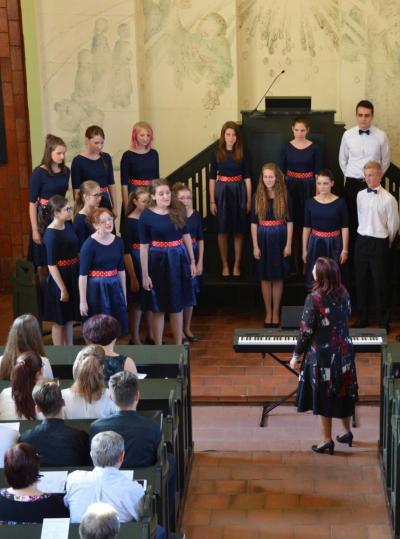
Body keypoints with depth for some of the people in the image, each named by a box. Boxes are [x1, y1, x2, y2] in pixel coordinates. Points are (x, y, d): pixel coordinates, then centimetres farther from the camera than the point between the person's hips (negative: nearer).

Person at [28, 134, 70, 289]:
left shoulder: (65, 171, 2)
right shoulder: (39, 172, -13)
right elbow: (32, 203, -12)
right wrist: (35, 230, -14)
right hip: (44, 218, -5)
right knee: (44, 261, 3)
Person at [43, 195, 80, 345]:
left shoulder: (68, 225, 3)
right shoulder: (51, 234, -20)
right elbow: (51, 265, -19)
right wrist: (62, 288, -18)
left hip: (73, 275, 8)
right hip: (59, 277, -8)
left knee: (70, 317, 18)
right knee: (59, 320, 7)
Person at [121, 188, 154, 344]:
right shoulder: (128, 223, -11)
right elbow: (126, 252, -13)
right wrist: (133, 277, -16)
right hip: (136, 265, -5)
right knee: (136, 304, 5)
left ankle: (151, 336, 28)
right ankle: (135, 339, 15)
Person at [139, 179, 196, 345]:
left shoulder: (178, 210, 0)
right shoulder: (146, 216, -9)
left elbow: (186, 236, 10)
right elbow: (144, 247, -8)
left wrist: (192, 261, 9)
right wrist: (145, 274, -9)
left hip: (179, 259, 3)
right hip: (158, 261, -3)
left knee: (177, 306, 12)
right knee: (159, 308, 7)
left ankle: (179, 345, 23)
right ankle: (158, 347, 18)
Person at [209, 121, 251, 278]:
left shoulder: (242, 154, 2)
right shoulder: (217, 154, 0)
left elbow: (247, 178, 4)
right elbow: (212, 178, 1)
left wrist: (249, 200, -1)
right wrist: (212, 201, -4)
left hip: (238, 192, 0)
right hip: (222, 192, 0)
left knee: (238, 231, 3)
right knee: (223, 230, 4)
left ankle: (237, 266, 12)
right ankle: (225, 266, 13)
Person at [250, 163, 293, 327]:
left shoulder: (284, 196, -2)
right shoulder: (257, 197, 1)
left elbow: (289, 221, -1)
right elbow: (253, 223, 2)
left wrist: (288, 244, -6)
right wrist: (255, 246, -4)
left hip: (279, 238, -1)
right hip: (263, 238, 1)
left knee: (278, 277, 5)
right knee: (265, 277, 6)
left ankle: (276, 313, 14)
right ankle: (268, 313, 16)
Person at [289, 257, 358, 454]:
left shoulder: (314, 298, -20)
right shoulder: (343, 293, -3)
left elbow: (306, 330, -16)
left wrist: (297, 355, -4)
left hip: (323, 353, -6)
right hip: (344, 350, 6)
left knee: (324, 396, 6)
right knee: (343, 391, 19)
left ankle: (327, 439, 14)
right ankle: (347, 432, 31)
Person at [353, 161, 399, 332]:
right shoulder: (361, 195, 4)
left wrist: (385, 244, 3)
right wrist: (364, 237, 15)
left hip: (379, 243, -5)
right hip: (362, 240, 5)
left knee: (381, 284, 1)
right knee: (361, 281, 13)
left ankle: (383, 322, 13)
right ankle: (362, 318, 27)